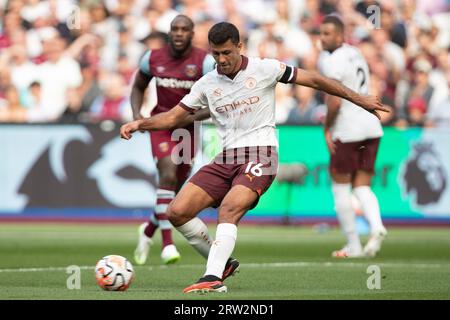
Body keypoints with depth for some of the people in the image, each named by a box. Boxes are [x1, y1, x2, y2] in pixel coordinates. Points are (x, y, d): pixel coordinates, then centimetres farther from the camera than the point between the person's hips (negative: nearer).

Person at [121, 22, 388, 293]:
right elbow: (174, 117, 14)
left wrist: (358, 99, 3)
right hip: (226, 159, 5)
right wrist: (139, 124, -3)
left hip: (260, 156, -5)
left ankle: (213, 278, -38)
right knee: (177, 212, -7)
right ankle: (222, 263, 8)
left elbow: (313, 80, 4)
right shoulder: (207, 84, 10)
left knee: (229, 209, -30)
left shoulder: (264, 69, -1)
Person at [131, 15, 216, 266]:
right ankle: (168, 244, -25)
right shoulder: (153, 58, -4)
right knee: (168, 176, -23)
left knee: (178, 190, 8)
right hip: (162, 125, -1)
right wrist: (136, 113, -5)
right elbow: (139, 87, 13)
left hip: (189, 128, 1)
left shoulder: (204, 61, -12)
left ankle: (149, 230, 37)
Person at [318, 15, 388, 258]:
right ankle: (376, 226, -16)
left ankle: (353, 246, 7)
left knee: (340, 188, 6)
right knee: (362, 187, 11)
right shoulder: (355, 54, 13)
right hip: (371, 127, 8)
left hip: (348, 130, -8)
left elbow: (335, 102, -21)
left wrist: (327, 128, -8)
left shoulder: (333, 62, -14)